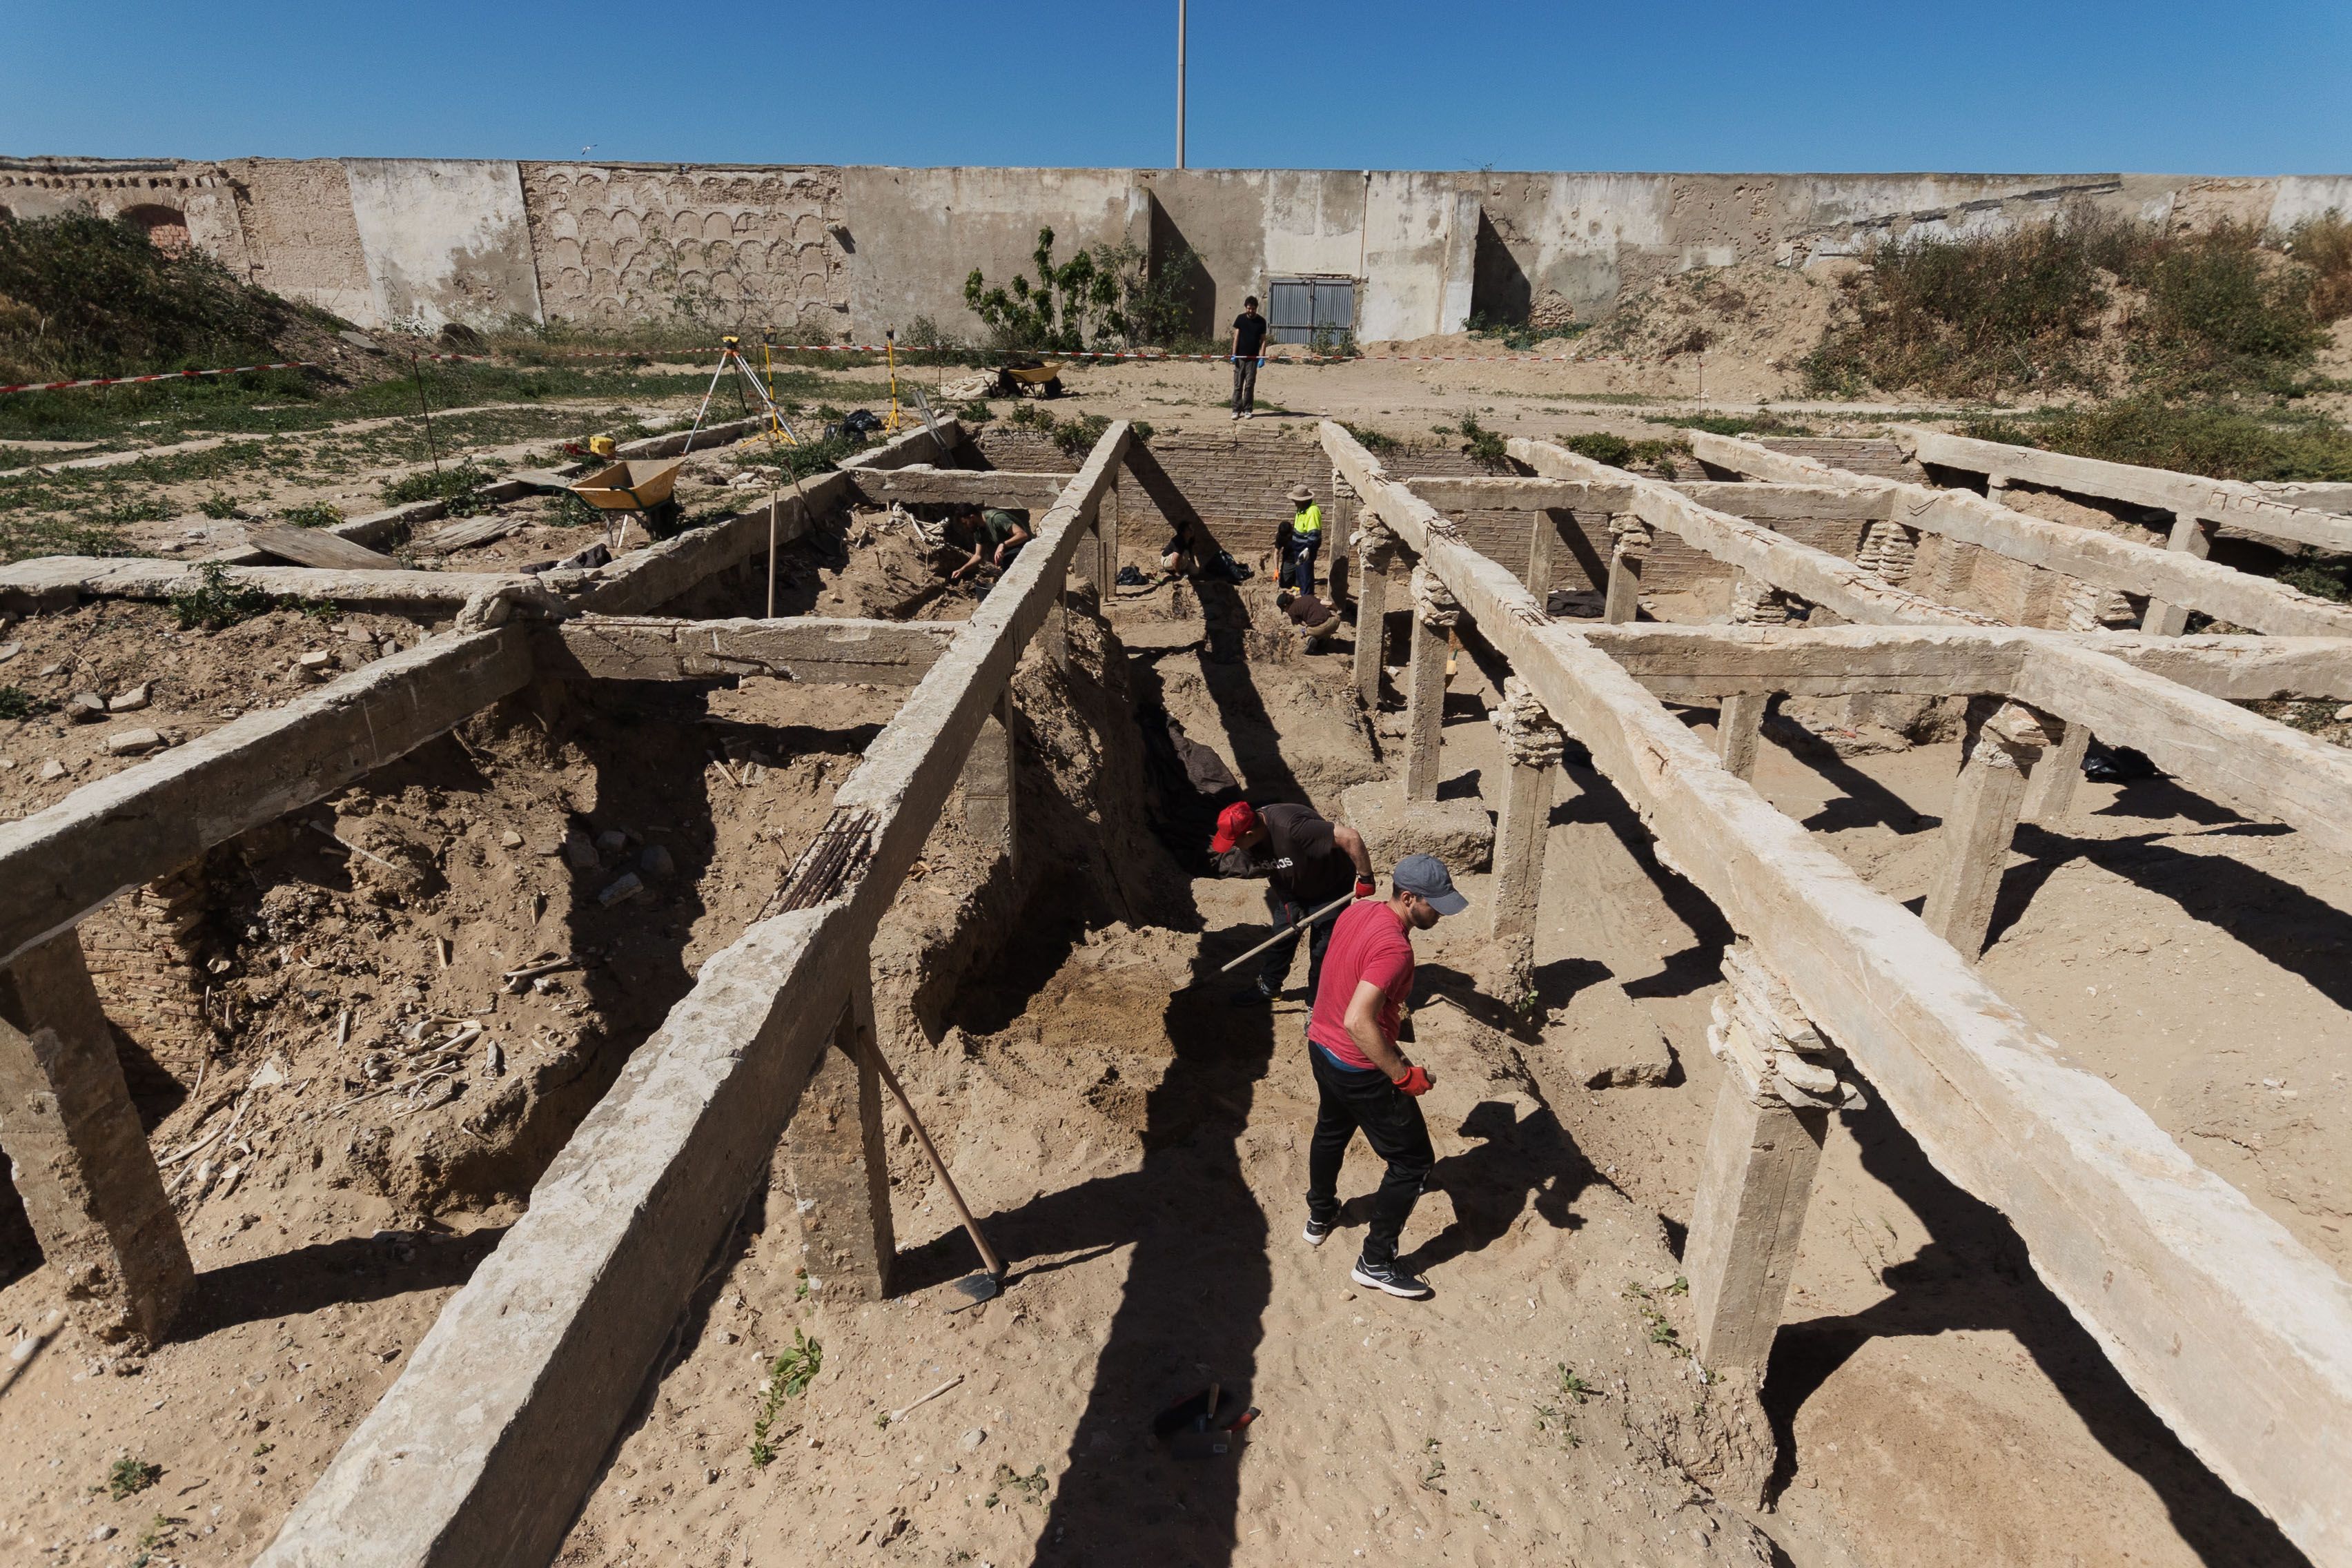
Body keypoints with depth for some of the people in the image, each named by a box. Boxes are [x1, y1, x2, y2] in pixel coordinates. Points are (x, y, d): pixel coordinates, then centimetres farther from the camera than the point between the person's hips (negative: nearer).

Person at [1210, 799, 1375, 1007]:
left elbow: (1351, 837, -41)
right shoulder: (1250, 842, -18)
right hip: (1294, 890, 7)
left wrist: (1365, 878, -31)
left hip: (1329, 887, -6)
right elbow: (1269, 871, 1)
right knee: (1281, 938, 17)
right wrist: (1289, 903, -11)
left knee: (1321, 950, 1)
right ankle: (1268, 988, 39)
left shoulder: (1291, 827, -42)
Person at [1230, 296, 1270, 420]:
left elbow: (1263, 340, 2)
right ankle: (1236, 410, 3)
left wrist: (1262, 357, -8)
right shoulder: (1240, 319, 2)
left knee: (1250, 385, 1)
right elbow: (1236, 337, 2)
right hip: (1240, 357, 0)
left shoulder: (1261, 321, 2)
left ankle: (1248, 410, 8)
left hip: (1253, 358, 0)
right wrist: (1234, 354, -7)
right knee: (1238, 385, 0)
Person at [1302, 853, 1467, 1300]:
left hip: (1321, 1046, 9)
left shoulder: (1356, 911, -3)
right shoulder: (1394, 948, -30)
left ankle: (1320, 1217, 54)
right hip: (1360, 1070, -9)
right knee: (1413, 1161, 8)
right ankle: (1375, 1262, 19)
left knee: (1332, 1130, 32)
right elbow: (1358, 1022, -36)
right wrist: (1403, 1074, -29)